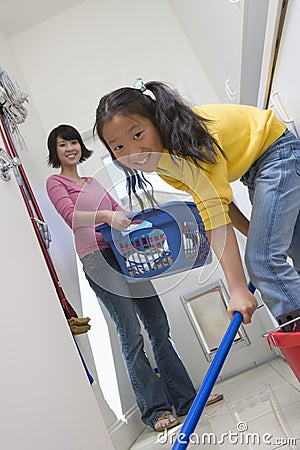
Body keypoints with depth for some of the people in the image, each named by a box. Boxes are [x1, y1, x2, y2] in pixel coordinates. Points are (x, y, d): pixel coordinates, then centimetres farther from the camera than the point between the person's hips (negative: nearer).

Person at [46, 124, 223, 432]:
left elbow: (118, 210, 26)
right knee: (131, 334, -9)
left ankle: (185, 397, 16)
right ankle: (155, 409, 4)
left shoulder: (92, 181, 26)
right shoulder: (55, 182, 6)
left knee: (159, 326, 5)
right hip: (98, 258, -6)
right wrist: (105, 216, -31)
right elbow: (70, 216, -13)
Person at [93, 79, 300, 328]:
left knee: (263, 259, -19)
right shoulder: (162, 158, -10)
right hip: (251, 169, 7)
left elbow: (215, 212, -39)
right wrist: (254, 234, -7)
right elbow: (217, 196, -3)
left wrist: (238, 289, -38)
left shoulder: (190, 138, -34)